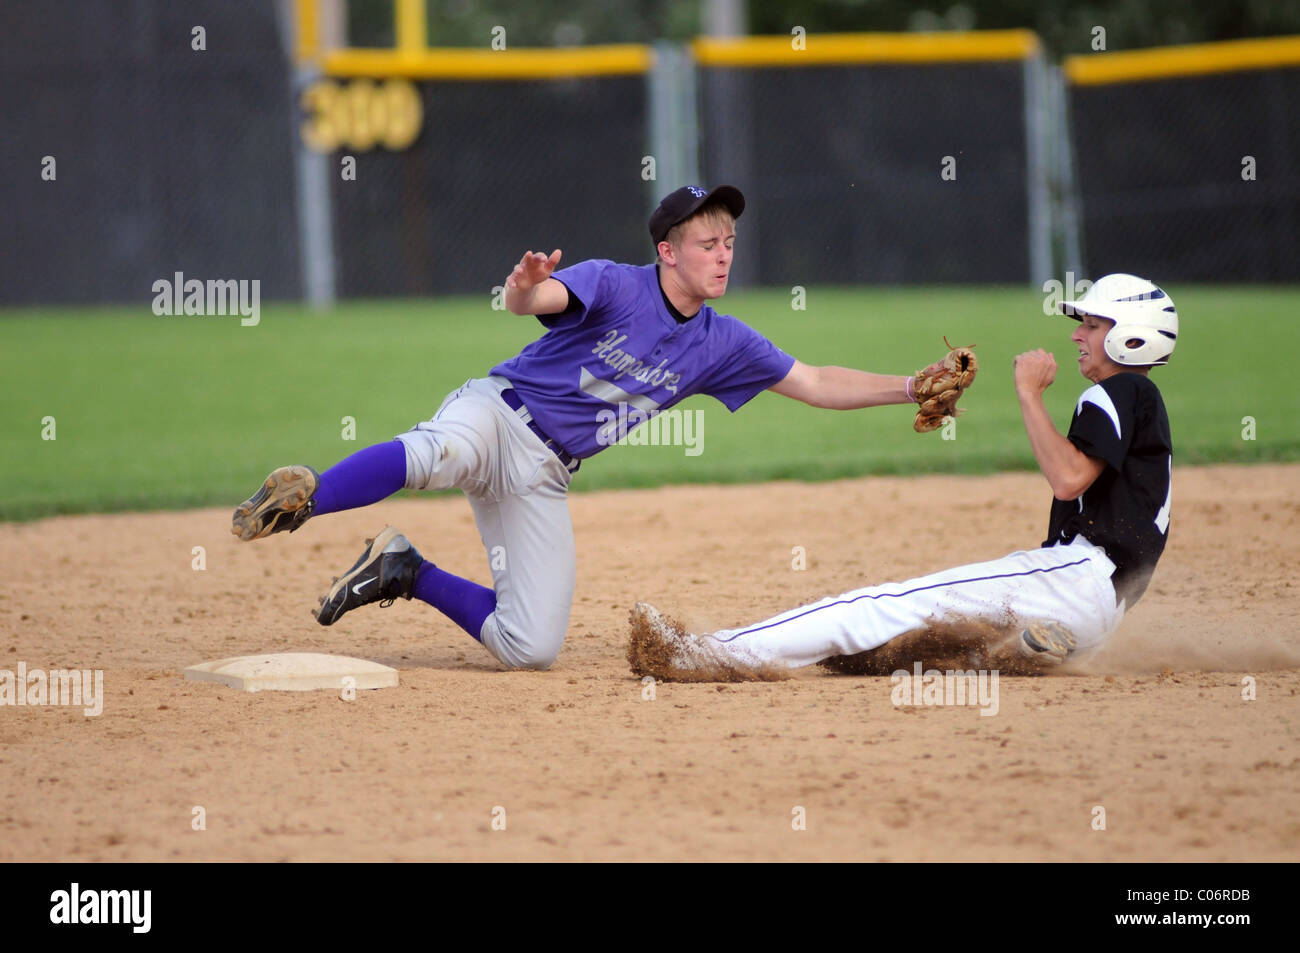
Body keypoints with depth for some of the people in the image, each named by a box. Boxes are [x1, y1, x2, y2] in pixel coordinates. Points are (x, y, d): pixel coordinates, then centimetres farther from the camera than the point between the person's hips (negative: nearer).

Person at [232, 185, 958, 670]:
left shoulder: (721, 343, 8)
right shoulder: (614, 285, -10)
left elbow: (816, 385, 13)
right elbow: (534, 300, -28)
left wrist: (910, 390, 1)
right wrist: (526, 287, -53)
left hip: (543, 477, 7)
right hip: (498, 411, -6)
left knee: (531, 648, -3)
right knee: (443, 455, -45)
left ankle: (408, 574, 15)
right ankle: (301, 499, -39)